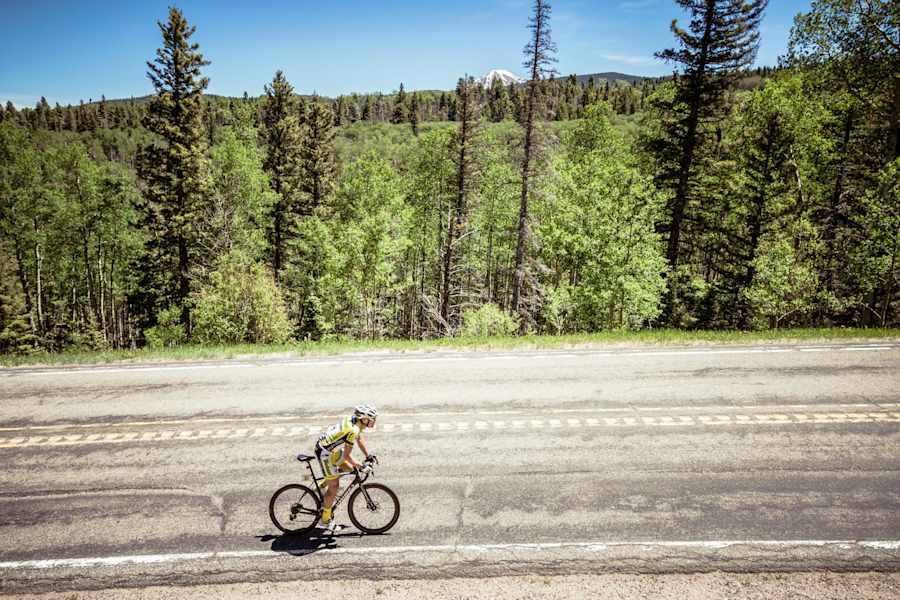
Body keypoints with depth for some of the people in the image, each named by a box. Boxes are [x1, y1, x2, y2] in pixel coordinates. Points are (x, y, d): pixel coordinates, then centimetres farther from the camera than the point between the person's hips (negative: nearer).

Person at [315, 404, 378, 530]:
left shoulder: (353, 420, 0)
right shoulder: (353, 430, -28)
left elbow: (359, 439, 15)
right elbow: (346, 455, -24)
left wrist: (368, 455, 13)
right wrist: (357, 465, -11)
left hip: (332, 450, 9)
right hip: (325, 453, -9)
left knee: (348, 468, 16)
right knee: (334, 486, 1)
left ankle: (322, 485, 26)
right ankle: (326, 519, 16)